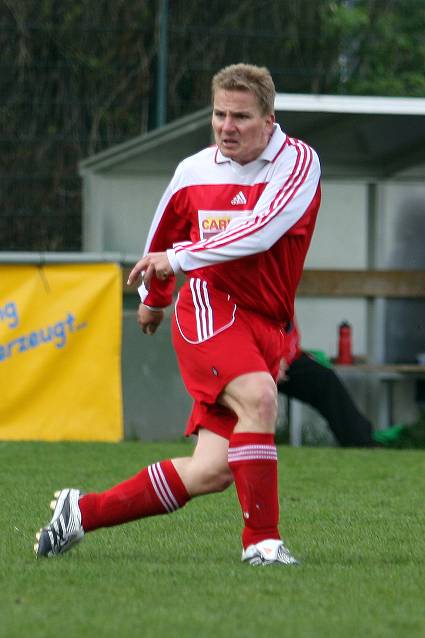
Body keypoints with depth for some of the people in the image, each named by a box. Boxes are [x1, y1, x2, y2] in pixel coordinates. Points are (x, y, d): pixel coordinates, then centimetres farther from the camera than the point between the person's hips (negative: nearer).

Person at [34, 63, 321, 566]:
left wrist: (181, 258, -19)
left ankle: (82, 511, 9)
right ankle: (261, 539, -26)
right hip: (209, 305, -1)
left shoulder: (298, 162, -3)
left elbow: (263, 231, -19)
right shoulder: (194, 172, 7)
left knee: (212, 472, -7)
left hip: (265, 327, 1)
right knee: (257, 396, -33)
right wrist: (152, 295, 38)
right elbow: (163, 236, 27)